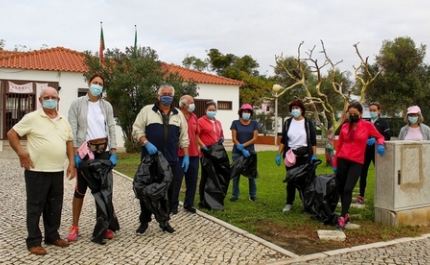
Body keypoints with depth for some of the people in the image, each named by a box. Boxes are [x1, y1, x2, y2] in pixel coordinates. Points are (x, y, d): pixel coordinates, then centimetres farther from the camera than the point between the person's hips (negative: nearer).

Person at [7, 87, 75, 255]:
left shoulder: (63, 121, 11)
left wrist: (71, 163, 11)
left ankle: (52, 236, 28)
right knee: (35, 207, 3)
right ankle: (34, 241, 13)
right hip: (37, 171, -5)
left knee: (55, 206, 14)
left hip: (57, 171, 6)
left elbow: (69, 142, 18)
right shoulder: (32, 118, -6)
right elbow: (11, 134, -3)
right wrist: (21, 152, -13)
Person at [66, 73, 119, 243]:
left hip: (103, 150, 2)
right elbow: (72, 129, -5)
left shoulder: (107, 106, 7)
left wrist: (113, 151, -4)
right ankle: (74, 226, 13)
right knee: (81, 188, 3)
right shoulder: (77, 104, 0)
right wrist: (75, 152, -13)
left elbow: (111, 128, 4)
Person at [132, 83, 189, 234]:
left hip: (170, 160, 3)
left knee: (168, 191, 8)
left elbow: (184, 137, 12)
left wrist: (186, 155, 5)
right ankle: (144, 221, 19)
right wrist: (146, 143, -17)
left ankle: (164, 221, 21)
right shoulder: (147, 110, 2)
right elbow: (137, 130, -2)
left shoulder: (178, 114, 11)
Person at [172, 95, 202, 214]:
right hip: (179, 155, -6)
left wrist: (197, 149, 16)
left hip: (193, 155, 6)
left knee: (192, 181, 12)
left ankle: (189, 204, 24)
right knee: (176, 181, 3)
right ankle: (173, 205, 14)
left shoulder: (194, 117, 10)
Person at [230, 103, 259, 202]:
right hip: (237, 153, 0)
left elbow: (254, 138, -4)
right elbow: (234, 139, -5)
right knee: (236, 174, 3)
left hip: (250, 152, 0)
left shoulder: (254, 123, 4)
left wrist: (243, 145, -17)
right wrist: (242, 150, -15)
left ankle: (253, 195, 16)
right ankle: (235, 195, 12)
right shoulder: (235, 123, 1)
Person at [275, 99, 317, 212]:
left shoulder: (308, 123, 0)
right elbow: (283, 140, 7)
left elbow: (313, 141, -1)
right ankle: (289, 203, 15)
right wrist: (279, 154, 1)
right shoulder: (287, 123, 6)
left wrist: (314, 155, -8)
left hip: (304, 155, -2)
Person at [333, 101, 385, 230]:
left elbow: (379, 137, 12)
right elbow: (339, 145, 11)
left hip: (356, 162, -3)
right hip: (342, 160, 3)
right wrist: (335, 163, 10)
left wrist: (380, 144, -12)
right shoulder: (344, 127, 6)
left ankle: (342, 217, -5)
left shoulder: (367, 125, 0)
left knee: (348, 189, -12)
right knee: (341, 189, 7)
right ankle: (345, 214, 22)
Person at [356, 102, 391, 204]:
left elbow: (388, 136, -8)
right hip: (365, 151, 3)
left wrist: (376, 139, -21)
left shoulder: (383, 123, 2)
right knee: (363, 173, 3)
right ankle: (361, 196, 11)